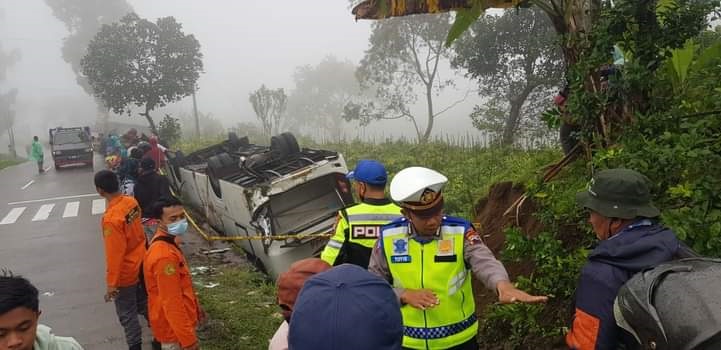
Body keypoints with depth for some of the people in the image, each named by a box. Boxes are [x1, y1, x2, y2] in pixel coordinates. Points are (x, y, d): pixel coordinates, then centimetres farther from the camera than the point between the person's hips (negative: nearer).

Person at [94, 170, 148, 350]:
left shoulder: (111, 218, -29)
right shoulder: (132, 202, -7)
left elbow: (115, 255, -24)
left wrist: (111, 283, -15)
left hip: (126, 273, -7)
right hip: (141, 265, 8)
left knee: (127, 314, 11)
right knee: (144, 304, 24)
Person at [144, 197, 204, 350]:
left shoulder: (167, 244, 1)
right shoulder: (164, 256, -30)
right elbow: (171, 303, -28)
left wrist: (196, 308, 21)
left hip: (178, 321, 9)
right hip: (173, 327, -9)